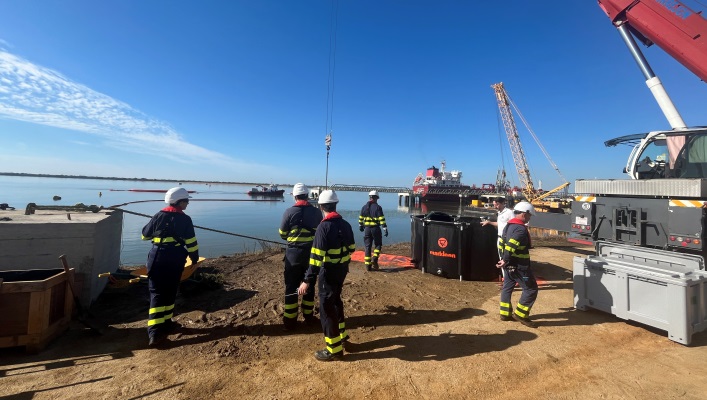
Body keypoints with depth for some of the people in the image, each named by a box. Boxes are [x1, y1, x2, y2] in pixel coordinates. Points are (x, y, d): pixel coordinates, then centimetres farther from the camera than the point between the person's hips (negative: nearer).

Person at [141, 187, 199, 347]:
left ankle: (155, 331, 0)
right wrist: (195, 258, 6)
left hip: (157, 257, 3)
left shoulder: (159, 216, 5)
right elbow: (191, 242, -7)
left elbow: (145, 235, 15)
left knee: (157, 293, 5)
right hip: (175, 260, -3)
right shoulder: (185, 219, -6)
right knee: (170, 292, 14)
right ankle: (166, 322, 26)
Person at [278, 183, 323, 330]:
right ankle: (308, 316, 27)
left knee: (291, 286, 9)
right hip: (311, 252, 2)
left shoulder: (289, 212, -10)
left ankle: (290, 321, 17)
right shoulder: (316, 212, -3)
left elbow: (282, 234, -2)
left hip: (294, 252, -2)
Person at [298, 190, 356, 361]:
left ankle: (334, 349, 18)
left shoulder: (324, 226, -21)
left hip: (329, 272, -8)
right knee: (335, 300, 26)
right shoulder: (345, 224, 2)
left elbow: (317, 256, -25)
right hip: (342, 269, 8)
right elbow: (351, 248, 11)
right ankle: (341, 334, 42)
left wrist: (308, 280, -21)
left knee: (327, 307, 6)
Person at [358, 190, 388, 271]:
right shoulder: (378, 207, -7)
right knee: (378, 244, 15)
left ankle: (368, 265, 9)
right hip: (375, 228, -4)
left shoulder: (364, 207, 7)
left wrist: (360, 226, 29)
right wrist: (385, 229, -9)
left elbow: (360, 218, 15)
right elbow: (382, 219, -12)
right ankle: (374, 258, -3)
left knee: (367, 246, 8)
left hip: (367, 229, 4)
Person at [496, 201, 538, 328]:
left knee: (507, 287, 15)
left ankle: (505, 313, 24)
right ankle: (520, 314, 10)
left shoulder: (508, 226, 11)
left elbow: (502, 243, 14)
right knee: (531, 289, 4)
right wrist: (505, 261, -19)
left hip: (509, 264, 10)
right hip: (519, 266, -10)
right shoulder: (521, 229, -19)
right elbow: (511, 246, -28)